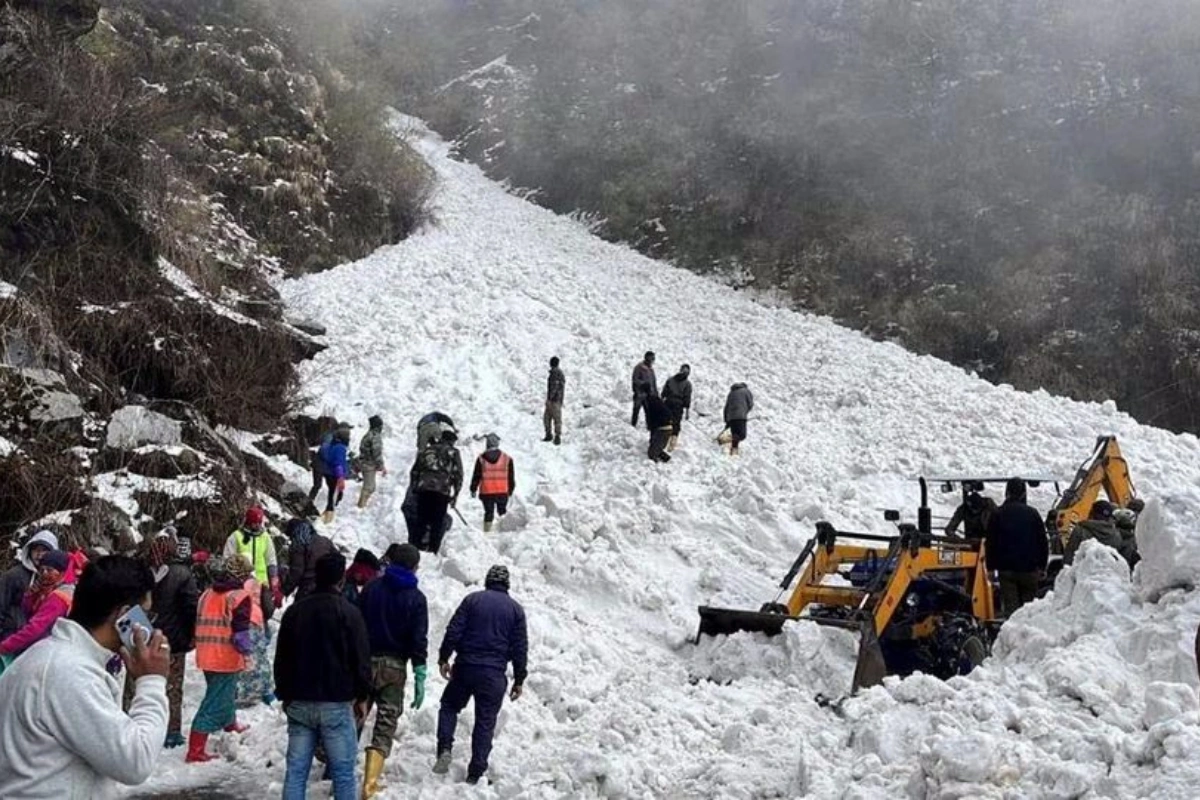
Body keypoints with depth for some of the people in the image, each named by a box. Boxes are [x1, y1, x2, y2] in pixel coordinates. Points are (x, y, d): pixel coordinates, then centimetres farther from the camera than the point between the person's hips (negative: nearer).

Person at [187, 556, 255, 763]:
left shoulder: (206, 595, 8)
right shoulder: (239, 597, -14)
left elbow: (200, 625, 13)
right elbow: (240, 634, -18)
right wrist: (248, 648, -2)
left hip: (207, 658, 8)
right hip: (227, 660, -8)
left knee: (226, 693, 30)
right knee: (215, 703, -3)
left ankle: (231, 725, 53)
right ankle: (195, 751, -6)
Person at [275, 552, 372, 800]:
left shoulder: (294, 611, 7)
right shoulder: (348, 612, -8)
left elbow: (282, 659, 13)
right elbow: (361, 658, -7)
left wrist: (286, 695, 22)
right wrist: (362, 696, 5)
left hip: (299, 703, 4)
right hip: (336, 704, -4)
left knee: (296, 770, 6)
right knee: (342, 770, 2)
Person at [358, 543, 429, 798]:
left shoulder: (372, 587, 3)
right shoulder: (415, 598, -4)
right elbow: (419, 639, -8)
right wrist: (420, 677, -5)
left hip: (365, 662, 3)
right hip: (394, 666, -2)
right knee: (385, 726, 1)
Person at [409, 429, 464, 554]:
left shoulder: (426, 450, 23)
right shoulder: (453, 452, 11)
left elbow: (414, 471, 21)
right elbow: (458, 475, 5)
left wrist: (414, 488, 24)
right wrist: (455, 495, 9)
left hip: (423, 489, 3)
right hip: (441, 491, -3)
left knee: (421, 521, 8)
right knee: (436, 524, -1)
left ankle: (418, 548, 5)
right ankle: (433, 550, -6)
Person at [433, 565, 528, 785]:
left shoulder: (472, 600, 3)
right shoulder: (516, 609, 5)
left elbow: (454, 631, -3)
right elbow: (520, 648, 5)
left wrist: (444, 658, 5)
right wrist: (519, 679, 10)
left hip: (465, 667, 0)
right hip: (494, 675, 0)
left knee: (449, 706, 20)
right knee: (485, 722, 7)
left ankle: (445, 748, -2)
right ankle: (475, 773, 6)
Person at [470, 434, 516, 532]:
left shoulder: (481, 458, -1)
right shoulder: (507, 458, 1)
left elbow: (476, 476, 2)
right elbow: (511, 477, 6)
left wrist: (473, 489, 12)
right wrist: (511, 490, 16)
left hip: (486, 492, 0)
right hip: (502, 492, 0)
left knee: (488, 513, 6)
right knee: (502, 512, 13)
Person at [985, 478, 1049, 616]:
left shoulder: (998, 514, 0)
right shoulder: (1033, 514, 1)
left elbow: (991, 543, 1)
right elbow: (1043, 542, 5)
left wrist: (991, 567, 7)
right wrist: (1042, 566, 13)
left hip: (1006, 568, -1)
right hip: (1029, 568, 1)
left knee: (1010, 606, -1)